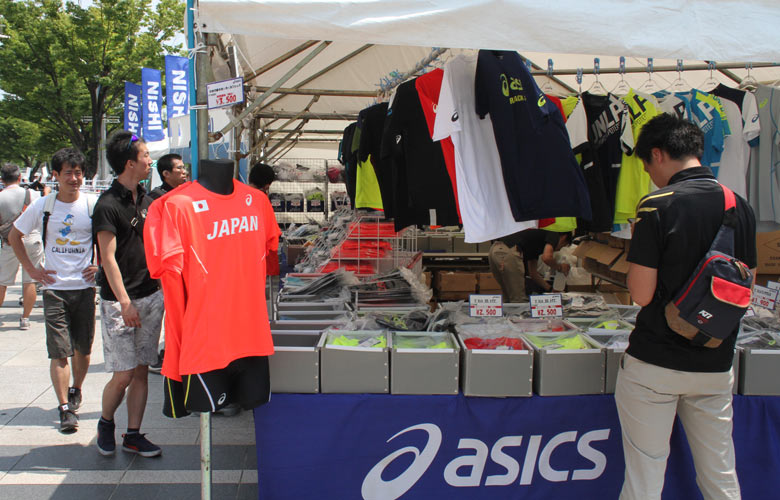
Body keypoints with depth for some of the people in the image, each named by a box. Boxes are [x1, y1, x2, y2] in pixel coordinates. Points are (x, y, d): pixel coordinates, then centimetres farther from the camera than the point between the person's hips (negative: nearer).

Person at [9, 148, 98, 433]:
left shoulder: (94, 206, -2)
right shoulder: (42, 206, 1)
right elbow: (14, 235, 14)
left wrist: (101, 265, 1)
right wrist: (30, 269, 7)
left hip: (85, 287, 0)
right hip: (54, 288, 0)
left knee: (82, 349, 10)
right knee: (59, 351, -4)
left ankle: (75, 391, 33)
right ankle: (65, 408, 2)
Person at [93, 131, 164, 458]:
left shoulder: (146, 201, 10)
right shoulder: (108, 205, -12)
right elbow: (108, 257, -15)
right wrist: (125, 302, -20)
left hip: (151, 296, 7)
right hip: (120, 301, -7)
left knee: (142, 370, 9)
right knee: (123, 375, -3)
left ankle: (133, 435, 19)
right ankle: (105, 424, 23)